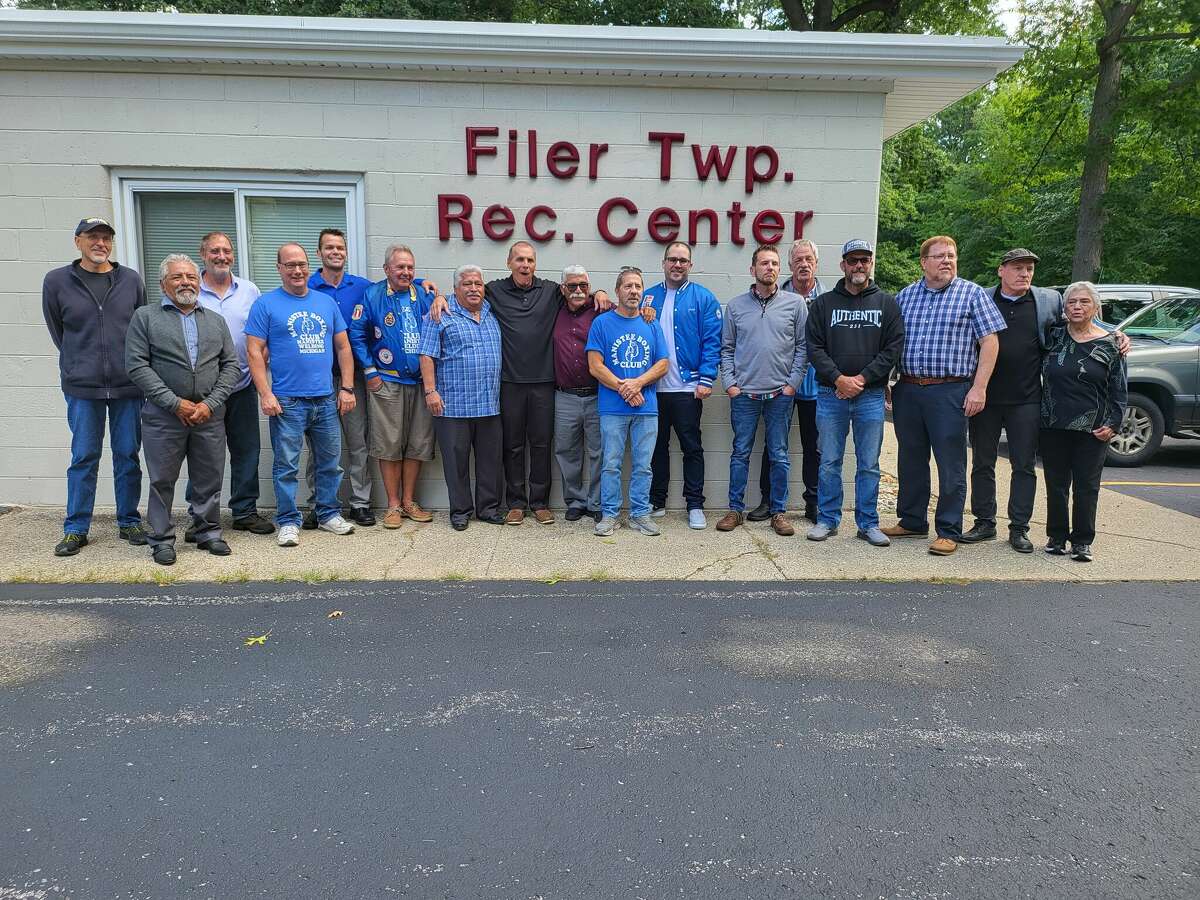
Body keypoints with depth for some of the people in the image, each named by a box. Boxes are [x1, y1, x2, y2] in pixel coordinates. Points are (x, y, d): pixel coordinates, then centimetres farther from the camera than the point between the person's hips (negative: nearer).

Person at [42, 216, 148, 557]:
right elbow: (57, 331, 12)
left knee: (128, 456, 7)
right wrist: (79, 366, 13)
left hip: (128, 385, 1)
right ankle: (75, 529, 14)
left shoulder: (131, 280, 4)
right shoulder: (56, 281, 3)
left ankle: (129, 522, 19)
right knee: (83, 458, 4)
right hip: (82, 387, -1)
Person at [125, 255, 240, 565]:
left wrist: (210, 404, -6)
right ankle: (162, 540, 16)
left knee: (209, 479, 9)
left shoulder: (216, 320, 14)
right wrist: (175, 403, -11)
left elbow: (231, 366, 7)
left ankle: (208, 533, 22)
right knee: (162, 481, 4)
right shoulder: (145, 316, 4)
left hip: (209, 415, 3)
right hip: (163, 415, -3)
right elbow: (137, 365, -5)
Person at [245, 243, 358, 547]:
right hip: (287, 402, -4)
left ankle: (329, 513, 26)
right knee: (287, 466, 2)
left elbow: (343, 347, 13)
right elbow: (255, 352, -5)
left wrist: (347, 388, 4)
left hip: (327, 400, 4)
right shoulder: (266, 304, -1)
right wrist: (266, 395, -13)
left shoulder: (326, 302, 11)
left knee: (331, 462, 12)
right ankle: (288, 521, 13)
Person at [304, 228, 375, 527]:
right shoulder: (306, 288, 1)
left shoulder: (363, 287, 6)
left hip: (354, 375, 2)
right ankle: (316, 505, 15)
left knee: (358, 441, 4)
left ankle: (361, 503, 13)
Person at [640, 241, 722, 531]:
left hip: (688, 387, -3)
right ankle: (656, 502, 23)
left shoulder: (703, 298, -1)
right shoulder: (648, 296, 9)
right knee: (657, 446, 12)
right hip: (652, 387, 3)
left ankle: (695, 505, 12)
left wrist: (706, 380, -13)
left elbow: (712, 342, -6)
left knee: (692, 447, 4)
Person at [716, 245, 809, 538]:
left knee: (779, 455, 6)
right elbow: (726, 348, 8)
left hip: (781, 393, 0)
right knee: (740, 453, 6)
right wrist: (730, 383, -1)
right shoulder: (736, 305, 6)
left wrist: (793, 383, -4)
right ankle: (736, 509, 16)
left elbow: (803, 347, 3)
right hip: (743, 393, 1)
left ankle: (778, 511, 15)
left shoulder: (795, 303, 3)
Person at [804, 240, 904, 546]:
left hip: (871, 395, 0)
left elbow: (893, 348, 0)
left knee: (869, 464, 5)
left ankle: (868, 523, 15)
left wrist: (862, 378, -11)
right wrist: (839, 379, -12)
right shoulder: (823, 303, 7)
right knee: (829, 462, 5)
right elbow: (814, 347, 0)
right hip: (831, 394, 0)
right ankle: (827, 520, 16)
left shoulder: (887, 303, 7)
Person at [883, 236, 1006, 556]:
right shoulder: (905, 296, 12)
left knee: (951, 463, -1)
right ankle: (912, 522, 25)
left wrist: (979, 387, -12)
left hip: (950, 391, -4)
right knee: (910, 458, 12)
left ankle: (948, 531, 7)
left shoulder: (972, 294, 1)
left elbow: (990, 341, -3)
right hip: (907, 390, 4)